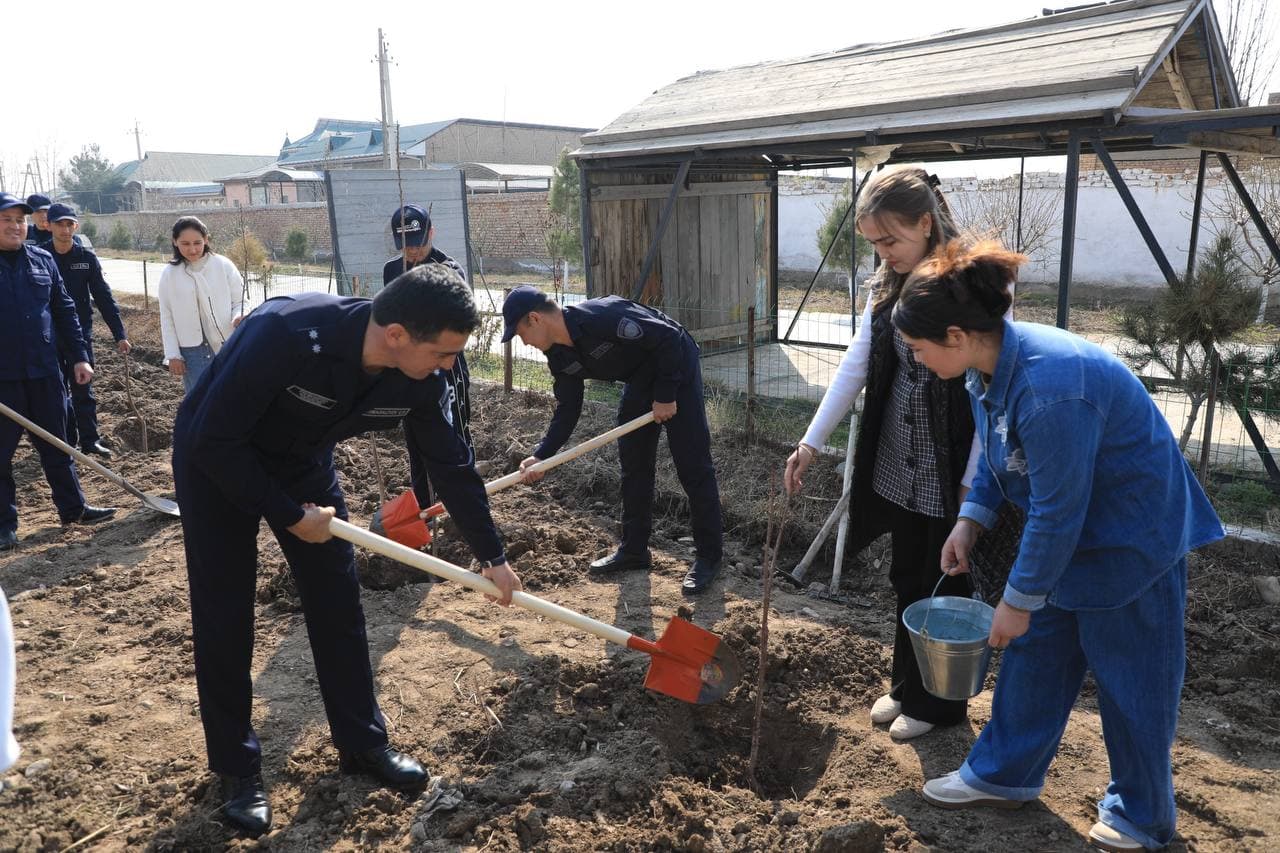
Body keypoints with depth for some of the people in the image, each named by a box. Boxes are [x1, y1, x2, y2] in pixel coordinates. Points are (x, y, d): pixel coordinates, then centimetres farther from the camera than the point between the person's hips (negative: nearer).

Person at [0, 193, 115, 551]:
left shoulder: (43, 260, 7)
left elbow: (64, 310, 11)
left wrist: (79, 356, 8)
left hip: (44, 372, 4)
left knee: (56, 445, 13)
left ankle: (72, 508, 24)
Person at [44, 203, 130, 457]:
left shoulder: (87, 257, -2)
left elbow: (104, 297, -2)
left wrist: (120, 334, -5)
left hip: (81, 334, 0)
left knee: (83, 390, 5)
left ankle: (90, 439, 13)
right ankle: (67, 438, 19)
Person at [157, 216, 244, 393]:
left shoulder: (224, 266, -4)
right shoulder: (169, 274, 1)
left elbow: (239, 300, 1)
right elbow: (166, 317, 5)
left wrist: (238, 317, -22)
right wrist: (173, 355, 1)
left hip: (226, 347, -1)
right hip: (192, 351, 1)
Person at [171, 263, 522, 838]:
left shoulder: (419, 379, -21)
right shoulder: (286, 334, -39)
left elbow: (451, 463, -7)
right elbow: (213, 441, -31)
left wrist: (490, 554, 1)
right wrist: (290, 517, -24)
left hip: (303, 462, 5)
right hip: (217, 462, -4)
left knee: (338, 599, 5)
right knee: (224, 614, -1)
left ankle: (362, 743, 20)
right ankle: (237, 768, 17)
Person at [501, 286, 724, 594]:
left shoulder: (601, 317, -33)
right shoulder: (560, 356, -7)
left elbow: (669, 338, -29)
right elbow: (567, 410, -1)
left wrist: (665, 395, -22)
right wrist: (540, 456, -12)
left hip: (676, 366, -8)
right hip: (640, 378, 9)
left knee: (693, 466, -6)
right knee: (634, 464, 10)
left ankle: (709, 556, 3)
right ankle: (634, 550, 22)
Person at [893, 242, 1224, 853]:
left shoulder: (1050, 388, -35)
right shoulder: (989, 363, -7)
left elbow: (1058, 512, -27)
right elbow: (996, 455, 10)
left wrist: (1019, 600, -17)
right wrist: (970, 521, -2)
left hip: (1131, 538, -8)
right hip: (1067, 528, 8)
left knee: (1130, 678, 8)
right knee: (1033, 652, 14)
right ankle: (1002, 776, 30)